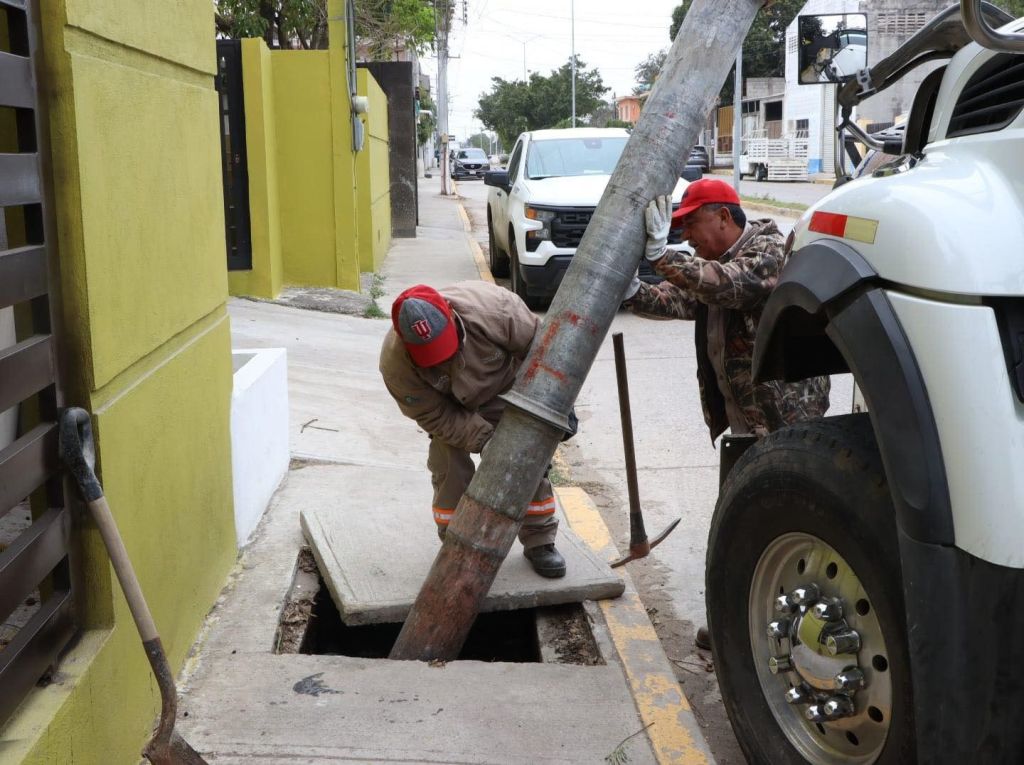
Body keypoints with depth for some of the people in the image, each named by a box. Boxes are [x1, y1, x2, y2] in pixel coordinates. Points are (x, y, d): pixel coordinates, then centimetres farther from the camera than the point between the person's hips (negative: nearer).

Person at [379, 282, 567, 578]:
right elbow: (435, 417, -24)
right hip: (449, 408, 0)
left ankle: (540, 542, 16)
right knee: (450, 472, -9)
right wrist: (483, 439, -34)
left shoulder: (493, 307, -40)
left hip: (505, 392, 1)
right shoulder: (396, 364, -35)